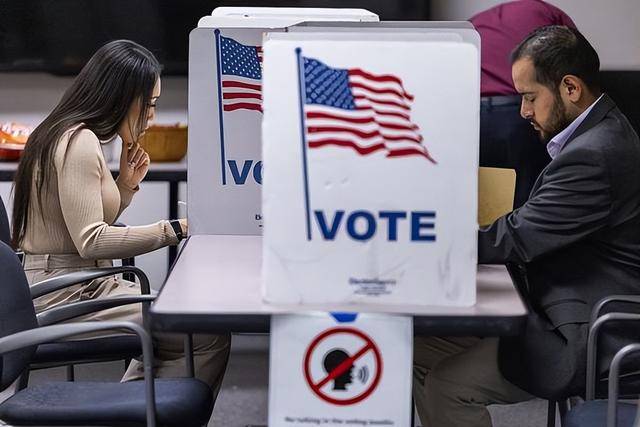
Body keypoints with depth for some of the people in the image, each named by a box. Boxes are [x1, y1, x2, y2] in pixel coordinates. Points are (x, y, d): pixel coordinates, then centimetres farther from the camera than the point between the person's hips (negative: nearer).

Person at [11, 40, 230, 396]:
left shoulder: (74, 136, 16)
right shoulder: (79, 142, -16)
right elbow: (91, 242, -22)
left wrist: (125, 185, 8)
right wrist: (175, 230, -22)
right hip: (67, 296, -11)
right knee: (209, 336, -16)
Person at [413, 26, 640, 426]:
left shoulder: (593, 156, -23)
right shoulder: (602, 131, 10)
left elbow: (517, 240, -20)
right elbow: (533, 229, 10)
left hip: (592, 344, -11)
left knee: (446, 385, -16)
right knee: (420, 352, 6)